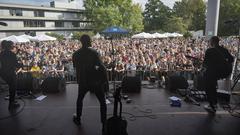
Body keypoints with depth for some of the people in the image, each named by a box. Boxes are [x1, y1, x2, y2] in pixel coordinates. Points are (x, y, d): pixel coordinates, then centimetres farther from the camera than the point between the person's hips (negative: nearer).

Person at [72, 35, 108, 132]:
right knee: (102, 102, 10)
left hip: (82, 81, 4)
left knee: (80, 99, 28)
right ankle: (104, 125, 12)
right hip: (96, 81, -4)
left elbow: (75, 67, 11)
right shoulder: (93, 52, -14)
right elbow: (101, 67, -19)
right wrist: (106, 80, -11)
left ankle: (78, 119, 43)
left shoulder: (75, 54, -1)